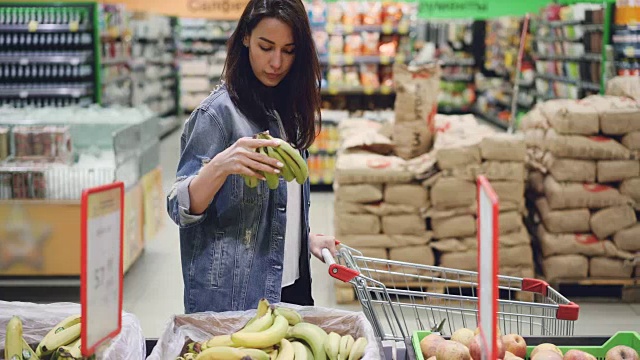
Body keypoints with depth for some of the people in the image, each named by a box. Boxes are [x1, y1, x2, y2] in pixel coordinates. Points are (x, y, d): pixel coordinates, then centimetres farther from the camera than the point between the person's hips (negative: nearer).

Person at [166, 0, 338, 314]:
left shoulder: (285, 110, 10)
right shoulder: (218, 112, -13)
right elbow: (180, 209, -20)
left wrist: (307, 239, 9)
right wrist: (221, 166, -35)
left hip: (289, 286, 7)